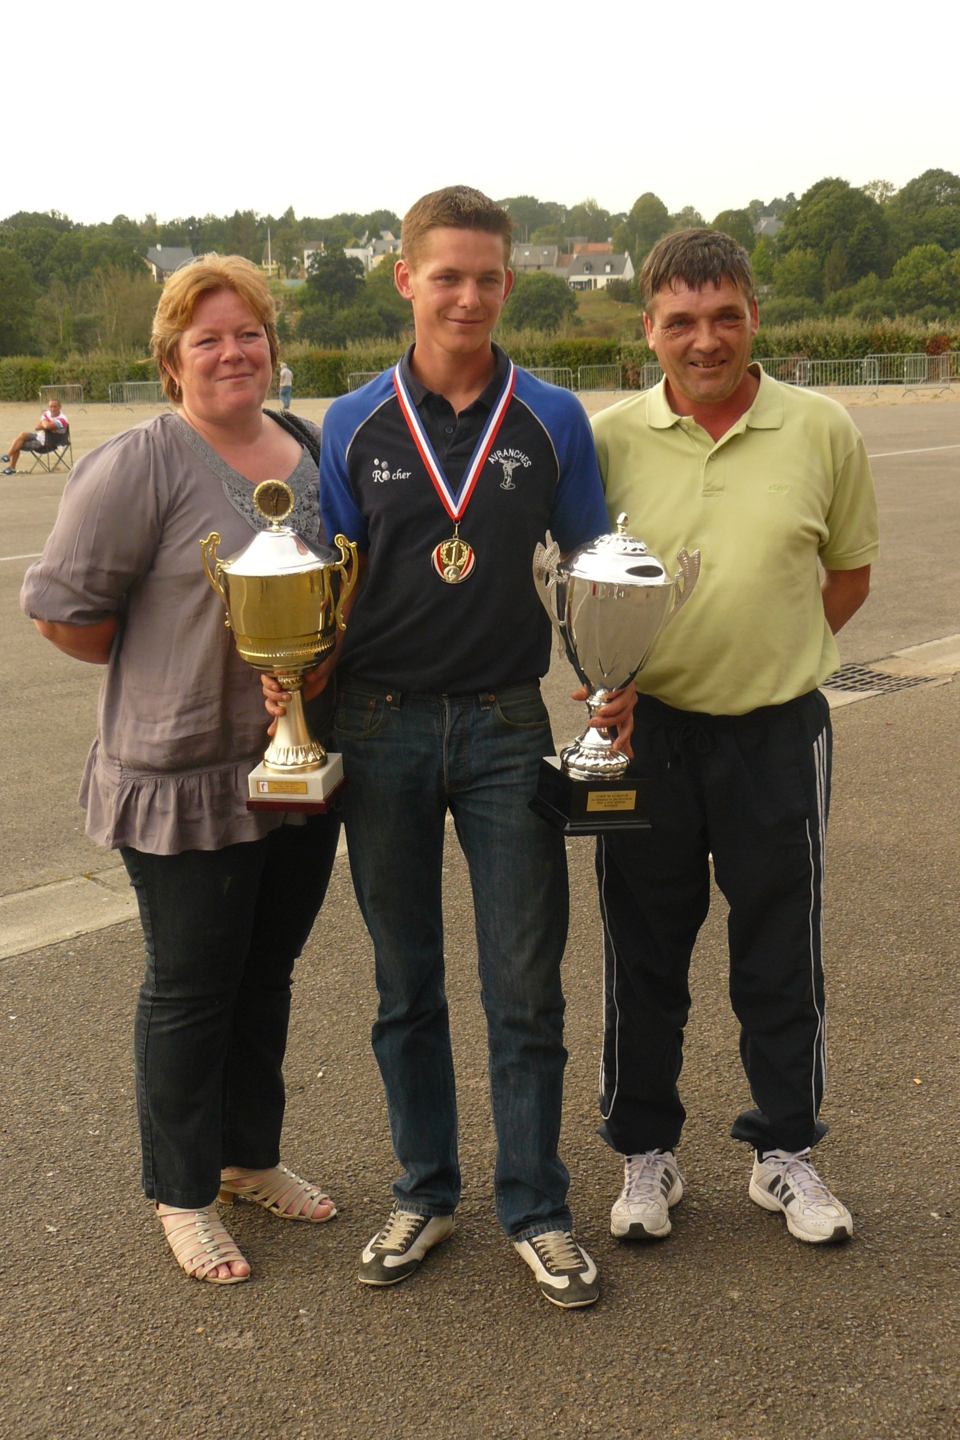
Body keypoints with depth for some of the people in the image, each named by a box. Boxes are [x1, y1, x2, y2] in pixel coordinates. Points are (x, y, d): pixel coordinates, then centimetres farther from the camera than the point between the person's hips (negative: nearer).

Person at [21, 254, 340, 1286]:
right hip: (187, 781, -6)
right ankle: (182, 1194, 24)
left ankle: (250, 1158, 37)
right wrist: (174, 665, -6)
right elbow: (63, 608, -13)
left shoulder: (311, 454, 9)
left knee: (266, 973, 18)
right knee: (191, 987, 6)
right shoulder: (141, 464, -12)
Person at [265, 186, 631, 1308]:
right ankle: (424, 1192, 29)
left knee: (524, 983, 4)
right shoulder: (354, 427, 3)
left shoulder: (552, 420, 3)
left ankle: (535, 1208, 21)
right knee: (405, 983, 12)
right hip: (381, 729, 1)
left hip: (506, 723, -1)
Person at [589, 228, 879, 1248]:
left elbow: (848, 574, 8)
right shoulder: (609, 437, -2)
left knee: (781, 957, 12)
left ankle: (784, 1152, 33)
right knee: (643, 955, 12)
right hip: (645, 731, 0)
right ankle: (645, 1152, 31)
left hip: (777, 732, 0)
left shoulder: (822, 431, -2)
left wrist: (772, 655, -2)